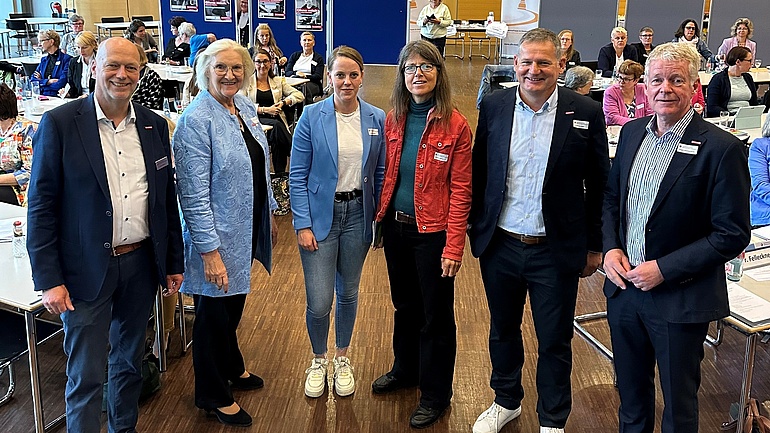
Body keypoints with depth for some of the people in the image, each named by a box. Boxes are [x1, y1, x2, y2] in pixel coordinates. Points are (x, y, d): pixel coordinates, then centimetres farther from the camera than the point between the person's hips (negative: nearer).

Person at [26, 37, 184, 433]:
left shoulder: (153, 126, 5)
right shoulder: (60, 123, -9)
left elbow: (167, 199, 11)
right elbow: (41, 206, -9)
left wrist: (174, 262, 11)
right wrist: (49, 280, -12)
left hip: (141, 264, 5)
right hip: (86, 270, -4)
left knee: (129, 361, 20)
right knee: (86, 375, 4)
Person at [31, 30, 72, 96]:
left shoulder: (66, 59, -2)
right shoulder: (43, 60, 20)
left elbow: (61, 84, -12)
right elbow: (32, 79, 12)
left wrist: (41, 82, 0)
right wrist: (47, 81, -7)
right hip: (41, 96, 6)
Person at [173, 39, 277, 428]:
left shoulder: (245, 107, 4)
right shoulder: (197, 119, -20)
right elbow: (194, 194, -22)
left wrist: (269, 215, 17)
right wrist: (210, 251, -23)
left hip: (247, 230, 8)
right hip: (217, 236, -7)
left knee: (235, 304, 25)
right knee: (215, 312, 10)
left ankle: (231, 368, 48)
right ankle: (213, 395, 30)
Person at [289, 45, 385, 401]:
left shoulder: (377, 119, -1)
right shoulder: (312, 117, -8)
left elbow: (380, 172, 6)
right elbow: (298, 175, -7)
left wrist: (381, 217, 1)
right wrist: (303, 224, -12)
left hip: (357, 215, 2)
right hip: (320, 215, -2)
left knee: (348, 293, 16)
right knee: (319, 302, -3)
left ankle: (342, 359, 37)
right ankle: (318, 360, 26)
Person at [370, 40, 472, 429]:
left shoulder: (454, 125, -12)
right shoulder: (393, 120, 3)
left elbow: (460, 191, -12)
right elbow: (386, 175, 10)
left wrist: (454, 246, -16)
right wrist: (380, 219, 5)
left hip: (432, 232, -5)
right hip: (395, 227, 5)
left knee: (436, 315, 8)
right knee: (404, 304, 21)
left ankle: (435, 394, 25)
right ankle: (405, 369, 43)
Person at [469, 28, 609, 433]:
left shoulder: (586, 113, -8)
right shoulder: (493, 105, -2)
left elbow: (599, 185, -2)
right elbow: (478, 171, 6)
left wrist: (595, 245, 1)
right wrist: (476, 226, 7)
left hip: (556, 251, -2)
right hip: (499, 246, 3)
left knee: (554, 342, 11)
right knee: (503, 331, 20)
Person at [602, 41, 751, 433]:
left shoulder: (721, 148, -16)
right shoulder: (632, 133, 3)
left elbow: (733, 234, -15)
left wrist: (664, 268, -19)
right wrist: (610, 247, -3)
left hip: (680, 299, -5)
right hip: (624, 288, 5)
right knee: (630, 393, 23)